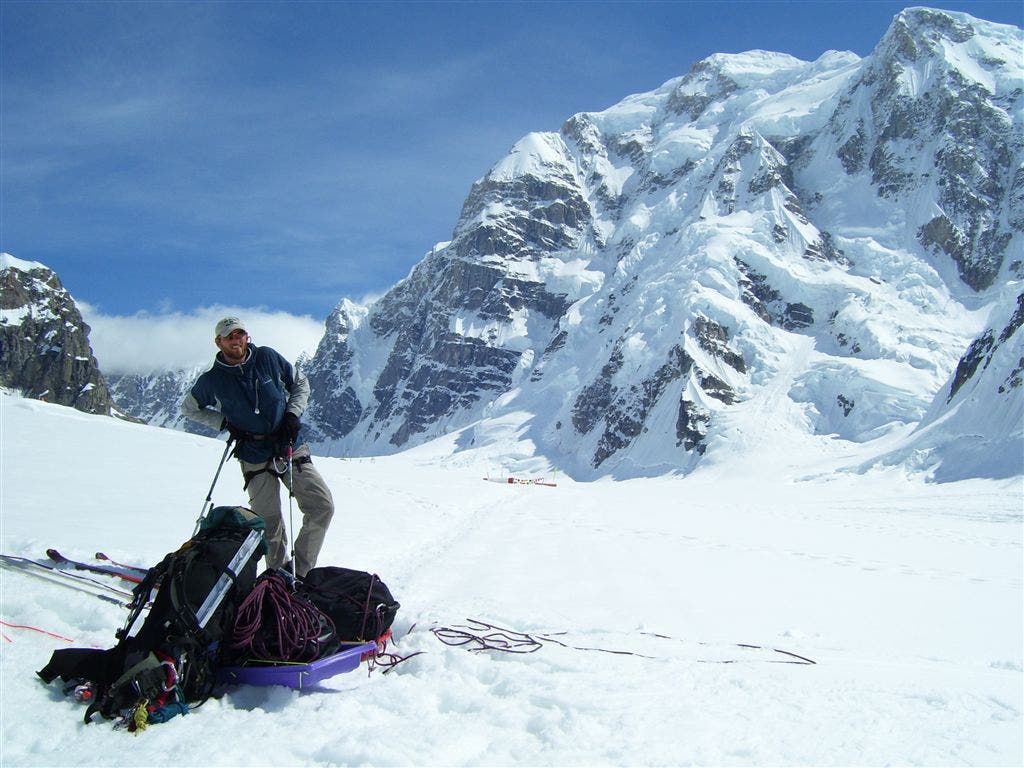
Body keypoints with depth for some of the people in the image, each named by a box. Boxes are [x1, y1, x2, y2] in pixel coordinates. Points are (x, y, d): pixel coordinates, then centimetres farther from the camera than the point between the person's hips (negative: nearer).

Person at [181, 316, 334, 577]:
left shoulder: (267, 358, -1)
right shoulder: (212, 380, -3)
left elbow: (301, 383, 13)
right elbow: (189, 408, 15)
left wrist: (293, 414, -4)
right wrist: (223, 422, -2)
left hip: (292, 449, 2)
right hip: (256, 461, -2)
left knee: (323, 507, -7)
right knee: (270, 524, -2)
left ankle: (298, 572, 3)